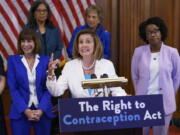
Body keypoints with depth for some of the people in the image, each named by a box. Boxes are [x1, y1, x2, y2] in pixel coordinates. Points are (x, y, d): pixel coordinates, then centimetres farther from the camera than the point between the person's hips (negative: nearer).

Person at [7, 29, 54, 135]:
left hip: (43, 111, 1)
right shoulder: (13, 60, 2)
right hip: (20, 112, -1)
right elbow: (13, 89, -3)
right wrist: (26, 110, -13)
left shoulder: (46, 60, 3)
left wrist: (41, 110, -12)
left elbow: (48, 88, 1)